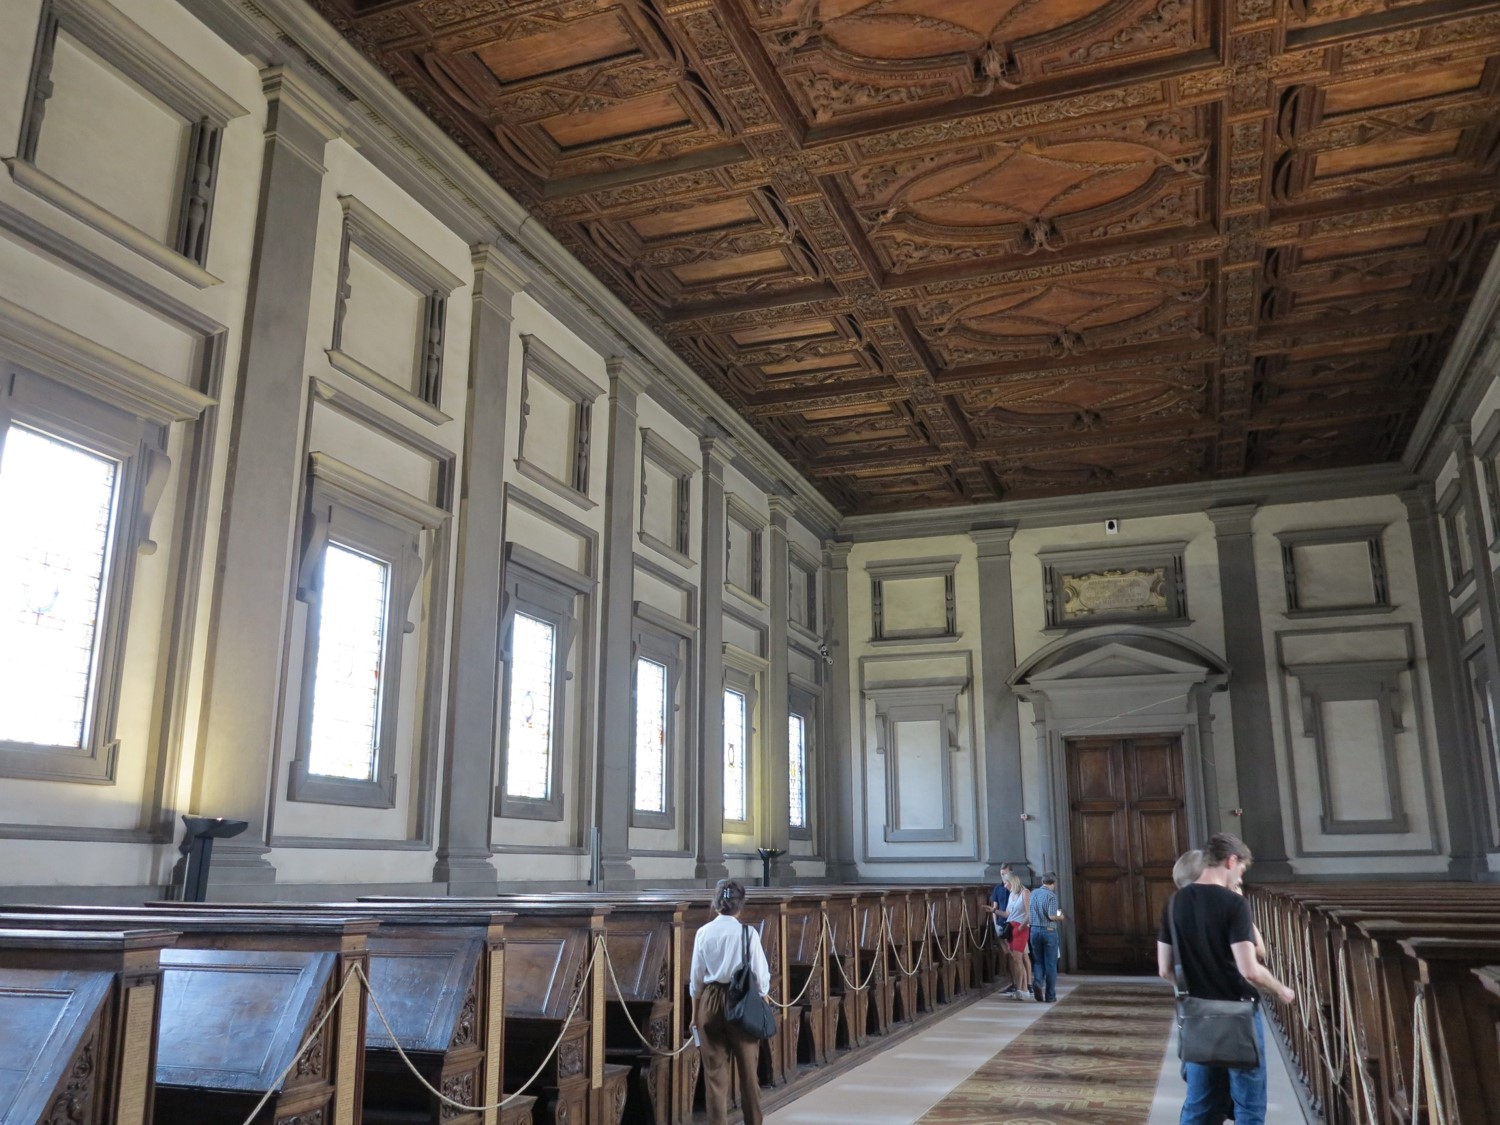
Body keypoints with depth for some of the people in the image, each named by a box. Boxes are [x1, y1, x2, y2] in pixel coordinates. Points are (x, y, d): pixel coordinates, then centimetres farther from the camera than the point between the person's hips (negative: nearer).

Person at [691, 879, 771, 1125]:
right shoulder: (748, 933, -10)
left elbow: (696, 980, 2)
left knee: (715, 1072, 10)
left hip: (710, 1002, 1)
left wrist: (695, 1014, 13)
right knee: (748, 1071, 15)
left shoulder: (703, 933, -4)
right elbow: (761, 976, -6)